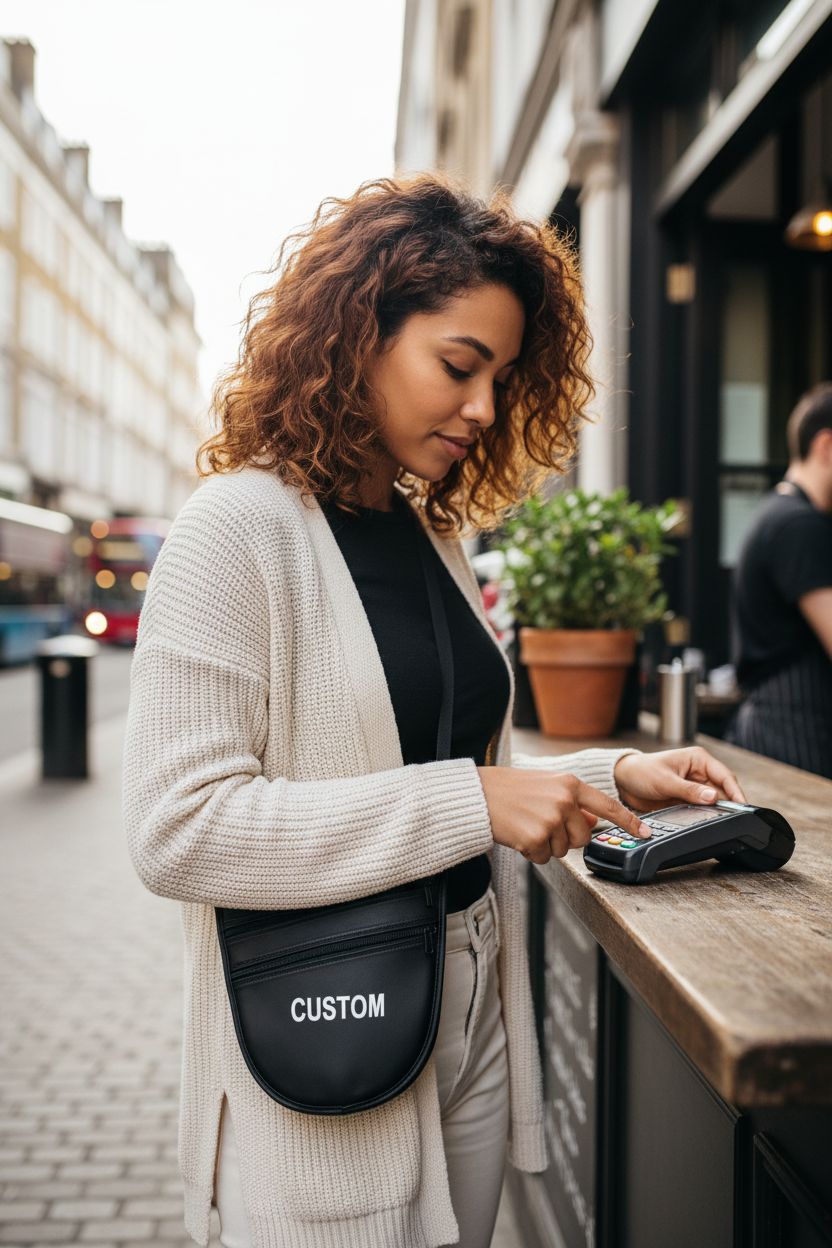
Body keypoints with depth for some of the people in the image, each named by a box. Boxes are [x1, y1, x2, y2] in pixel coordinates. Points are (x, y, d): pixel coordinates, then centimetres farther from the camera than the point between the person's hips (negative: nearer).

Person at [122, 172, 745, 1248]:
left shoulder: (433, 539, 8)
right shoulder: (239, 529, -14)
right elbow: (177, 828, -21)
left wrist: (612, 777, -1)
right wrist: (470, 804, -22)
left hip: (472, 1011, 7)